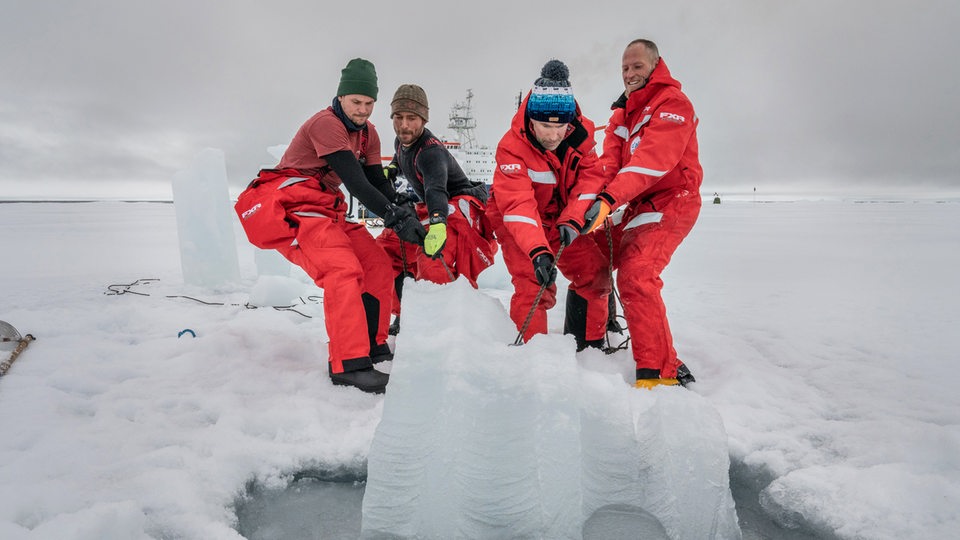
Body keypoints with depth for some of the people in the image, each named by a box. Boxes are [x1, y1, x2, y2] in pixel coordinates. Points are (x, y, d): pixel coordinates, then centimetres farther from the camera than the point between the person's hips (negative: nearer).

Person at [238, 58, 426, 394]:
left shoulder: (368, 133, 12)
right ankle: (348, 364, -26)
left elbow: (377, 183, 6)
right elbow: (356, 183, -25)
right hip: (294, 209, -8)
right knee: (343, 270, -27)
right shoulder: (325, 123, -15)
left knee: (378, 266, 0)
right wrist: (395, 218, -30)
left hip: (327, 211, 9)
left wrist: (405, 215, -11)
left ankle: (374, 347, 11)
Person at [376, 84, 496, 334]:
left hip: (459, 208, -9)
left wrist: (437, 224, -61)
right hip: (431, 210, 10)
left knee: (432, 262, -34)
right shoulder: (401, 143, 3)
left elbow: (436, 189, -44)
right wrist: (390, 170, 11)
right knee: (386, 246, 6)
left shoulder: (431, 151, -24)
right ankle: (404, 316, 14)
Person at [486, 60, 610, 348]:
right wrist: (538, 251, -50)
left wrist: (572, 220, -31)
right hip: (515, 223, -5)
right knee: (534, 286, -21)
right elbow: (518, 205, -38)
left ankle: (589, 344, 22)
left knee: (594, 273, 4)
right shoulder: (512, 146, -30)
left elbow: (591, 177, -15)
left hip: (561, 220, 5)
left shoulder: (580, 133, -14)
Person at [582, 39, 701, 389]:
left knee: (635, 275, -25)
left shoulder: (673, 104, -11)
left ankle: (662, 372, -19)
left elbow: (652, 161, -27)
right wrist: (596, 199, -20)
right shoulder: (623, 112, 14)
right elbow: (610, 161, -1)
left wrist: (609, 199, -39)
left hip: (671, 203, -8)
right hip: (640, 205, 9)